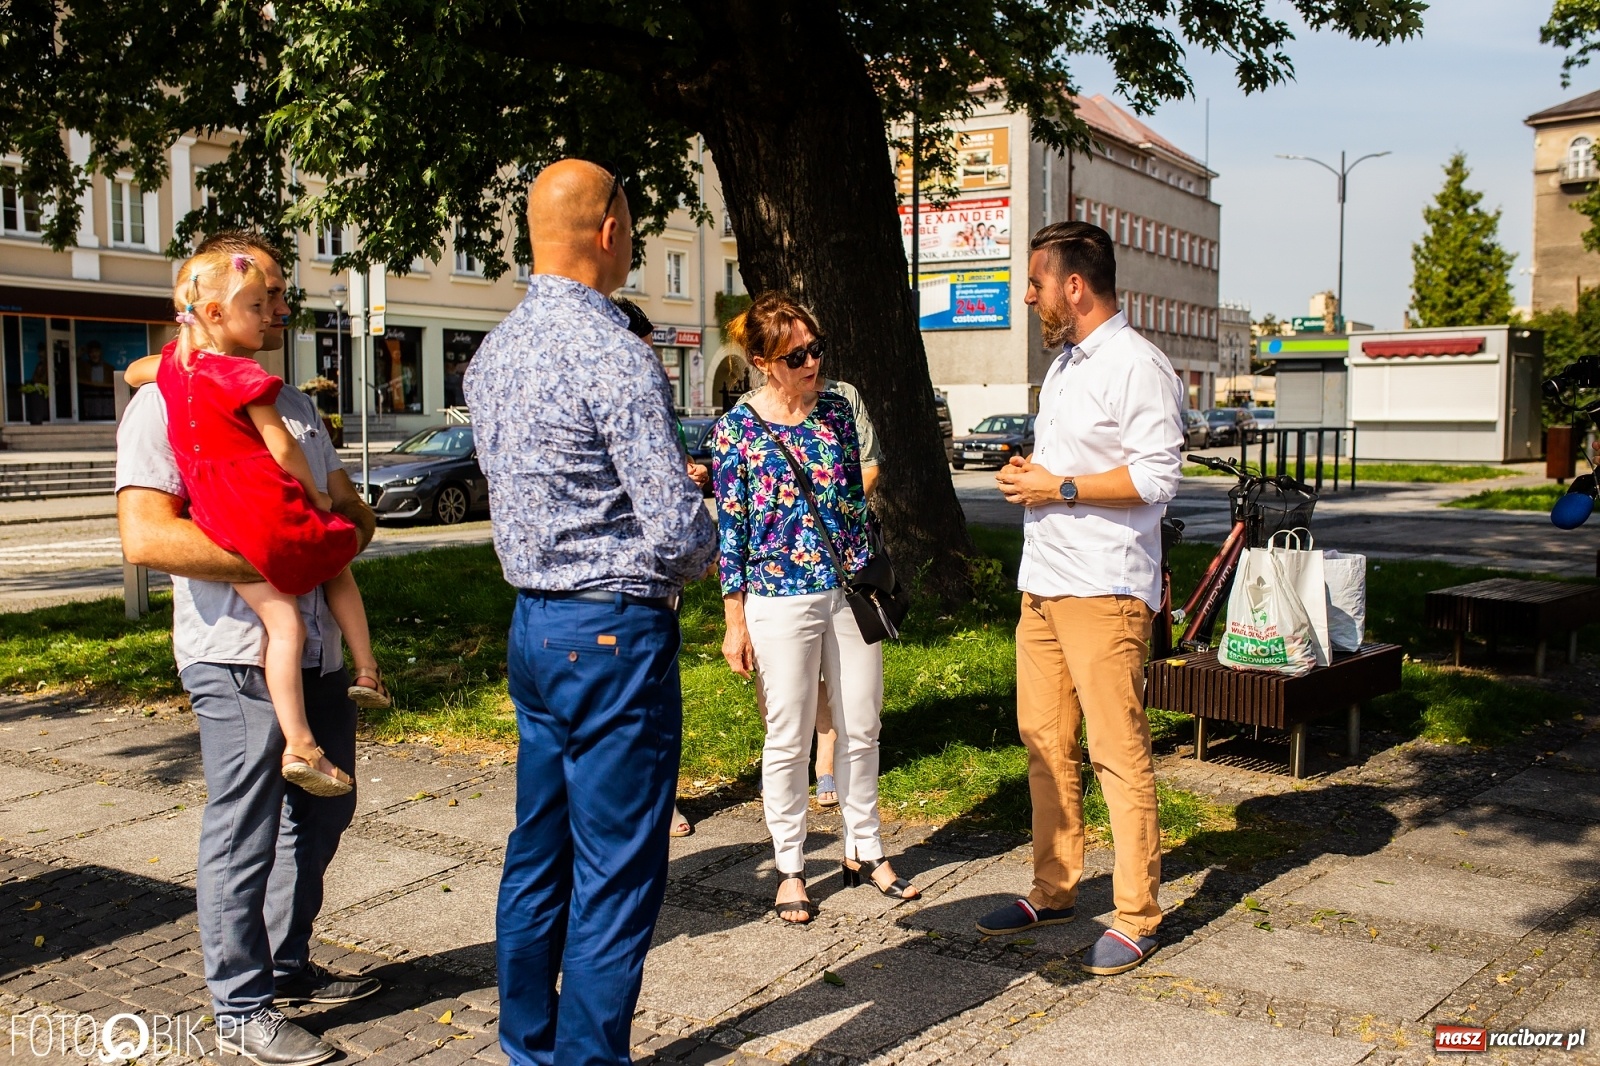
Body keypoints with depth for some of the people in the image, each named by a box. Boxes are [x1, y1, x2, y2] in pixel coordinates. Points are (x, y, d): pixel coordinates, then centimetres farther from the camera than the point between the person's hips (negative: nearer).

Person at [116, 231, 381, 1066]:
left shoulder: (291, 403, 17)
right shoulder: (165, 404, -9)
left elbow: (351, 508, 20)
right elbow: (146, 537, -21)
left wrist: (344, 527, -4)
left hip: (317, 652, 9)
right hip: (239, 659, -8)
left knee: (320, 816, 18)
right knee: (244, 838, 1)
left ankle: (286, 965, 35)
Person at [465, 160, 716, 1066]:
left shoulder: (493, 354, 8)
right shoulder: (614, 354, -18)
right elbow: (679, 530, -21)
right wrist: (696, 557, 1)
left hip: (532, 626, 9)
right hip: (614, 633, -9)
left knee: (538, 856, 18)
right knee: (615, 877, 1)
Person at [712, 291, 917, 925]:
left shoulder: (836, 410, 5)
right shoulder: (738, 428, -7)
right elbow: (730, 528, -5)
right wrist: (735, 623, -7)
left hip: (848, 593, 4)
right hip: (779, 601, -4)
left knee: (861, 729, 12)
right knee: (788, 740, 5)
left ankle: (864, 851, 30)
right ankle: (790, 868, 21)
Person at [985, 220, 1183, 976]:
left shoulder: (1136, 364, -10)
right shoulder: (1064, 365, 20)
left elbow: (1157, 476, -18)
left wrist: (1060, 488, -16)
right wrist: (1027, 474, 10)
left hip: (1104, 588, -9)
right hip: (1042, 584, 9)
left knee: (1118, 755, -4)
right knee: (1045, 743, 12)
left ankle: (1136, 918, 5)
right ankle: (1054, 890, 24)